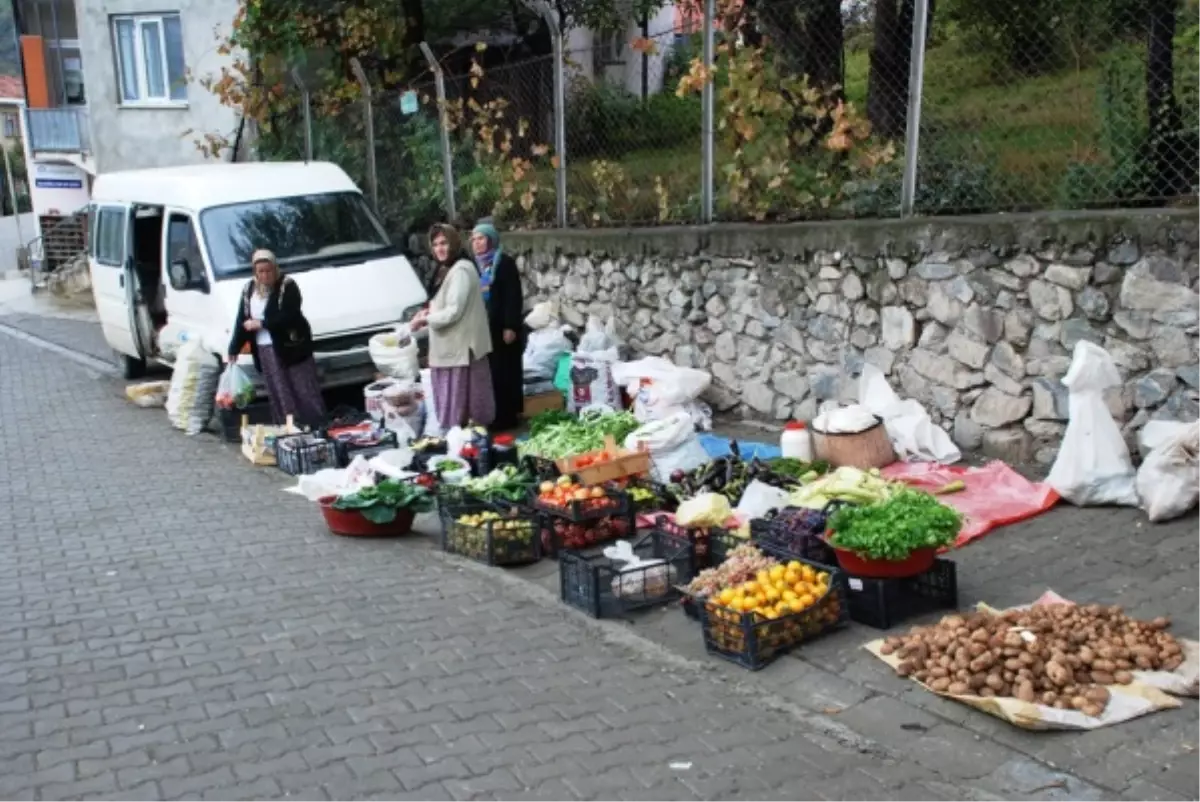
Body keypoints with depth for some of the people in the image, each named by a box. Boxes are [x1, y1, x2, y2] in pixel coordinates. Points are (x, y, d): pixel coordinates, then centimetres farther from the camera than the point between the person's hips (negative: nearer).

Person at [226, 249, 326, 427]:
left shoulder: (287, 286, -9)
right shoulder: (249, 289, 10)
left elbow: (289, 316, -19)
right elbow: (241, 321, 13)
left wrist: (261, 323, -17)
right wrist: (234, 349, 10)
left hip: (291, 347, -5)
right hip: (265, 350, 5)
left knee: (305, 391, -2)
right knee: (279, 396, 5)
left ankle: (318, 428, 3)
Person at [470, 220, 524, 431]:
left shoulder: (505, 263, -6)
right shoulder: (475, 265, 14)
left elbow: (514, 297, -12)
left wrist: (510, 326, -18)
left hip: (502, 328, -6)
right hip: (484, 329, 6)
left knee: (505, 373, -2)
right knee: (489, 373, 7)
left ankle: (508, 416, 4)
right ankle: (495, 415, 14)